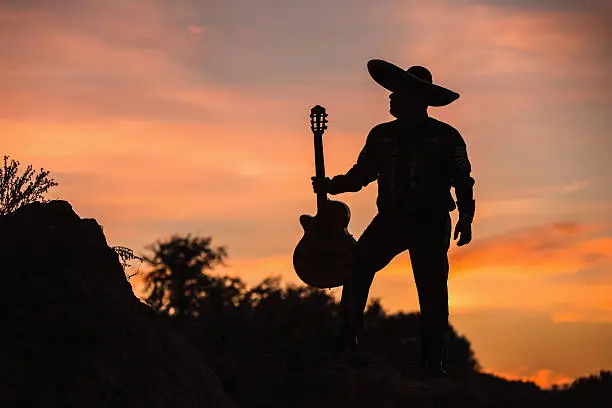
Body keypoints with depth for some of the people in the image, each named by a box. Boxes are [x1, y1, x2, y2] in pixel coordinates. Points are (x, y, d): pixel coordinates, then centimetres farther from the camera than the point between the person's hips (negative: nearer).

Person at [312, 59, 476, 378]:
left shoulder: (446, 137, 2)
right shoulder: (382, 135, 12)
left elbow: (463, 181, 2)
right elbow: (362, 174, 16)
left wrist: (465, 219, -8)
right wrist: (332, 185, 2)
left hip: (431, 223, -3)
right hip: (390, 219, 3)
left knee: (432, 291, -5)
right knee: (358, 264, -19)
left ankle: (435, 363, 2)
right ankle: (347, 337, -14)